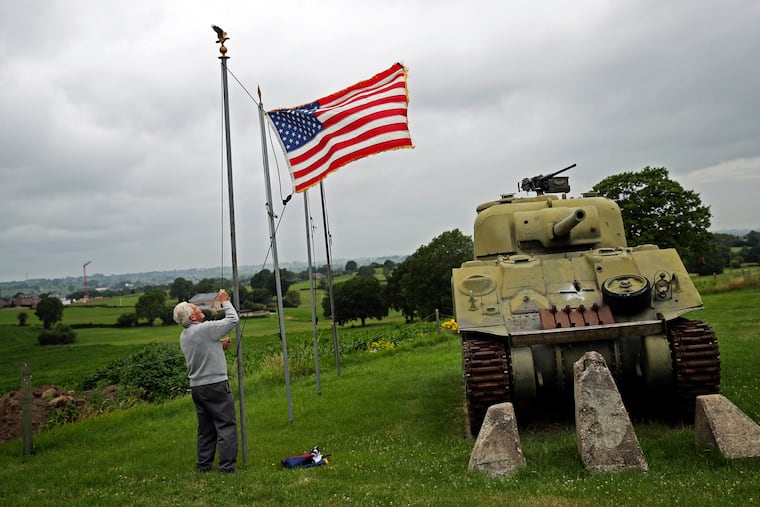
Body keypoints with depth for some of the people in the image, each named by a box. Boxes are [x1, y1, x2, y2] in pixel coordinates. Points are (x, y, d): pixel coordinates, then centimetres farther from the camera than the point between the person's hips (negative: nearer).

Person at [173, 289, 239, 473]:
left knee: (205, 428, 16)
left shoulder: (184, 336, 11)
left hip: (197, 387, 9)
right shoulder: (205, 329, -16)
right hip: (215, 385, -8)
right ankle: (227, 466, -4)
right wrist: (225, 301, 5)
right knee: (226, 425, -3)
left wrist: (219, 346, 14)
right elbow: (232, 319, -8)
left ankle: (204, 464, 21)